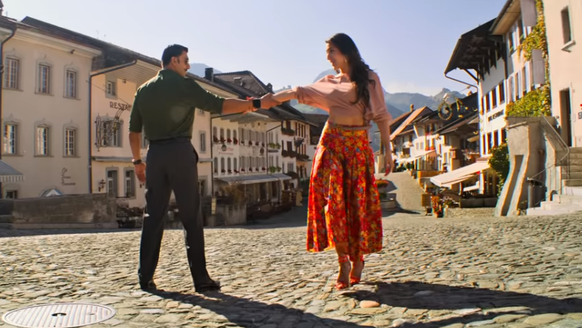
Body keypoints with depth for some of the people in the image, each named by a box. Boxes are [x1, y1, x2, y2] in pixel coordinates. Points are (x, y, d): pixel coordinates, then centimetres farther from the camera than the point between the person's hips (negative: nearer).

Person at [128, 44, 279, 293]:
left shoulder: (143, 90, 15)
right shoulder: (183, 85, -1)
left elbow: (133, 130, 15)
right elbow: (218, 106, -9)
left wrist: (137, 161, 22)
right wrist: (256, 104, -6)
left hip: (155, 154, 5)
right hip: (180, 152, -5)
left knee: (153, 216, 9)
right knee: (191, 217, -2)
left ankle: (145, 277, 10)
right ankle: (200, 278, 0)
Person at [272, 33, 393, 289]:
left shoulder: (369, 79, 6)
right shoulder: (329, 82, 14)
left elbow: (381, 116, 3)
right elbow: (298, 92, 11)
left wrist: (387, 150, -3)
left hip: (359, 146, -2)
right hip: (332, 143, 2)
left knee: (358, 203, -2)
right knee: (333, 200, -8)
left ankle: (358, 258, 15)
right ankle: (343, 261, 0)